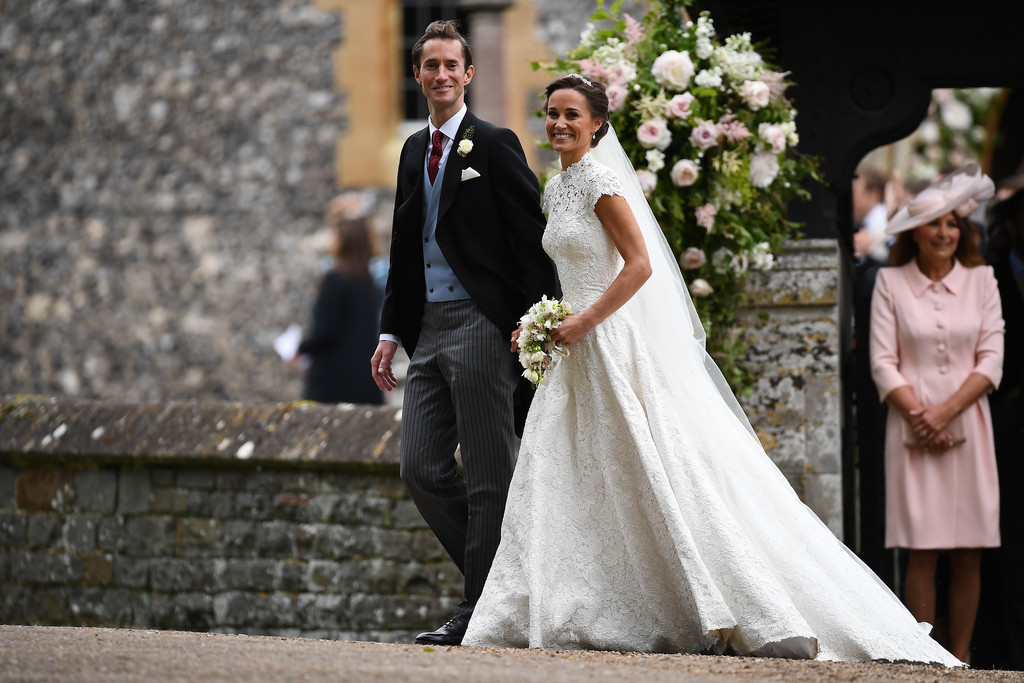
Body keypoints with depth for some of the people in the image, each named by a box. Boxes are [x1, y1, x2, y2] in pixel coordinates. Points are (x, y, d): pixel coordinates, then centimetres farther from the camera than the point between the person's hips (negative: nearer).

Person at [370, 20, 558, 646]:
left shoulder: (495, 145, -4)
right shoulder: (415, 151, 17)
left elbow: (530, 241, -8)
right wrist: (392, 331, 16)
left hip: (480, 324, -7)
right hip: (428, 329, 7)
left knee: (487, 473, -3)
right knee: (424, 469, 4)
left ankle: (484, 607, 0)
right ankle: (496, 575, 16)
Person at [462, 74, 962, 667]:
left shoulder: (599, 181, -11)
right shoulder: (557, 189, 16)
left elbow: (639, 265, -18)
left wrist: (584, 323, -19)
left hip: (620, 346, -10)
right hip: (582, 351, 10)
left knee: (665, 477, -9)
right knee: (556, 479, 5)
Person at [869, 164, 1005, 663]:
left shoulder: (980, 280, 7)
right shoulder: (891, 283, 3)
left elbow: (992, 359, 1)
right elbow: (883, 362, 0)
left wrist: (946, 411, -9)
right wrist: (918, 415, -11)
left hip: (968, 426, 1)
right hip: (914, 431, -1)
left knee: (969, 553, 0)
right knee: (921, 552, -6)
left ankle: (959, 658, 7)